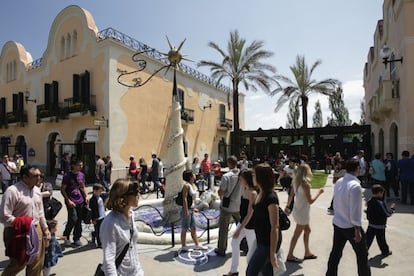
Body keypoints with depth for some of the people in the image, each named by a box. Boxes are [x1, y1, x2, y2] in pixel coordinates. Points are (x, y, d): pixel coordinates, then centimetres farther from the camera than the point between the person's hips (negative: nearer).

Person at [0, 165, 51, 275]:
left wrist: (45, 228, 14)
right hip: (18, 233, -6)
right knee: (18, 264, 7)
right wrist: (22, 223, -20)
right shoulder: (12, 191, -17)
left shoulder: (37, 190, 6)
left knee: (37, 263, 15)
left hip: (36, 231, 7)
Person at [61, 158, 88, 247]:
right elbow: (62, 190, -5)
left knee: (79, 221, 8)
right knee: (73, 219, -12)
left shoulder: (82, 175, 9)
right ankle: (66, 237, 13)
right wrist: (68, 200, -13)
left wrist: (86, 196, 6)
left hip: (80, 201, 5)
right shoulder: (67, 175, -7)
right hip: (71, 202, -5)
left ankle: (77, 239, 22)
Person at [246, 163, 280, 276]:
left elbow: (275, 227, -23)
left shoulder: (271, 198, -24)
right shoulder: (261, 193, 2)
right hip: (262, 240, 8)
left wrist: (272, 252, -20)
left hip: (269, 242, -8)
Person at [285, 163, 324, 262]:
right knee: (297, 234, 6)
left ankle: (307, 252, 36)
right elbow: (310, 201, -19)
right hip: (302, 213, -8)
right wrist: (319, 193, -7)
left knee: (307, 230, 23)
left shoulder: (296, 182, 0)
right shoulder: (305, 184, -23)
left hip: (297, 210, 8)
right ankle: (290, 255, 19)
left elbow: (291, 195, 8)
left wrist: (287, 206, 18)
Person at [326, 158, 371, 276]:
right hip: (350, 226, -7)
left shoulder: (338, 182, -1)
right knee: (362, 255, 16)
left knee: (335, 252, 18)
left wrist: (340, 215, 17)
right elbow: (355, 211, -21)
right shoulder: (355, 186, -23)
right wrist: (357, 230, -13)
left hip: (337, 223, 7)